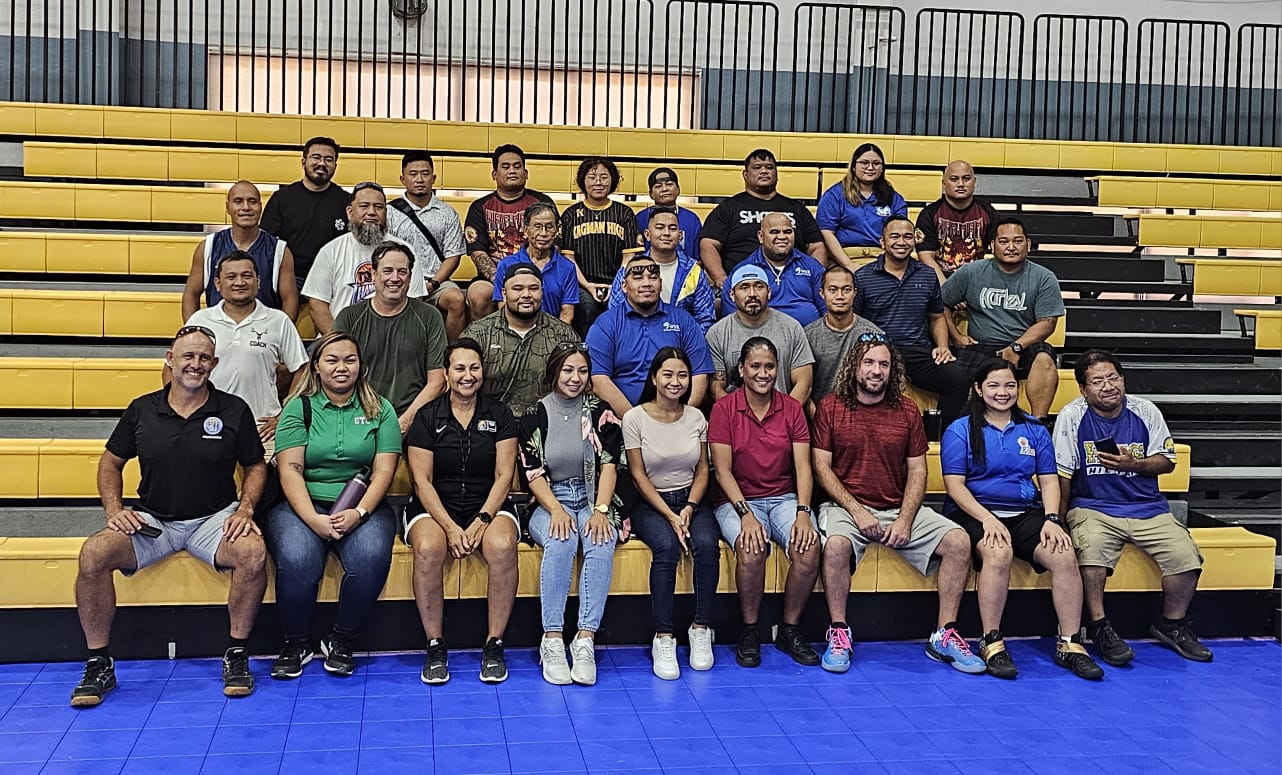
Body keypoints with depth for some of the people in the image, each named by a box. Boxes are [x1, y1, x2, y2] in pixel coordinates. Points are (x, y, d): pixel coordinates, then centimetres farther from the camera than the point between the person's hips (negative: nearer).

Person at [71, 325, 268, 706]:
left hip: (213, 518, -1)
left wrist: (245, 509, -9)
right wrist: (114, 509, -2)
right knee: (93, 554, -26)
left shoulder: (234, 410, 0)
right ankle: (99, 664, -10)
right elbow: (111, 462, 15)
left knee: (253, 552, -34)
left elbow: (256, 466, 8)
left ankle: (237, 654, -14)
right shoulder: (141, 410, 4)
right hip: (152, 520, 2)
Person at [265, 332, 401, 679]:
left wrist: (359, 512, -17)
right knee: (296, 559, -31)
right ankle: (295, 643, -5)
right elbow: (290, 470, -4)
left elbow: (384, 470, 1)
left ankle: (341, 641, -7)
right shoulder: (298, 408, 7)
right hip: (304, 505, 0)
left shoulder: (380, 410, 10)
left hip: (363, 507, 1)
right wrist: (313, 519, -19)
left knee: (372, 557, -31)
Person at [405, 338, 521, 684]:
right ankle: (435, 647, -18)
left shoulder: (499, 415, 6)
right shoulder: (428, 417, 3)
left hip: (488, 506, 0)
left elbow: (504, 476, -1)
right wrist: (451, 528, -17)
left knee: (503, 546, -33)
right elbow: (422, 480, -4)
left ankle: (494, 645, -19)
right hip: (435, 506, 0)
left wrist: (481, 522, -16)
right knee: (428, 549, -34)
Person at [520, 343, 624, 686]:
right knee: (561, 541, -34)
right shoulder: (535, 416, 4)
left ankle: (586, 639, -33)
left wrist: (601, 510, -18)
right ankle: (552, 641, -31)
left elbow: (609, 465, -2)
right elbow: (533, 472, -2)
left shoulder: (601, 413, 6)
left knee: (601, 543, -32)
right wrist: (556, 510, -19)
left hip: (593, 500, 1)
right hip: (550, 502, -1)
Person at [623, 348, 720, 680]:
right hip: (651, 503, -3)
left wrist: (689, 509, -9)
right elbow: (638, 475, -6)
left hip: (691, 501, 3)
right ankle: (663, 639, -25)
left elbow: (702, 471, 8)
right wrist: (670, 516, -15)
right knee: (667, 547, -34)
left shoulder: (696, 417, 7)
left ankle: (701, 629, -15)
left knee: (707, 544, -29)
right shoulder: (635, 418, -4)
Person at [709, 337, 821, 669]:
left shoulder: (792, 408, 6)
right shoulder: (724, 408, -2)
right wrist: (745, 514, -20)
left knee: (809, 546, -28)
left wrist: (803, 512, -16)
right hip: (738, 500, -2)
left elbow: (802, 466, 0)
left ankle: (790, 630, -6)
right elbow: (722, 469, -7)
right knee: (751, 548, -34)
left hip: (784, 498, 3)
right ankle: (750, 631, -10)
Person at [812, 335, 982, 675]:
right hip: (846, 506, -3)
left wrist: (905, 520, -10)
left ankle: (944, 636, -7)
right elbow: (821, 467, -3)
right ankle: (838, 635, -18)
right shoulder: (830, 408, 1)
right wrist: (857, 511, -14)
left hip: (900, 509, 3)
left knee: (958, 540, -16)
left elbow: (917, 472, 6)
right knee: (836, 544, -36)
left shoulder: (907, 411, 8)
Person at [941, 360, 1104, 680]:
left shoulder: (1034, 431, 17)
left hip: (1025, 512, 4)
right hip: (974, 512, -4)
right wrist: (987, 519, -18)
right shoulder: (960, 430, 4)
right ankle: (991, 644, -26)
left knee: (1065, 556, -25)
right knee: (998, 553, -37)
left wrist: (1051, 519, -6)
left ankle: (1070, 644, -15)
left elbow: (1049, 480, 12)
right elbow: (954, 484, -4)